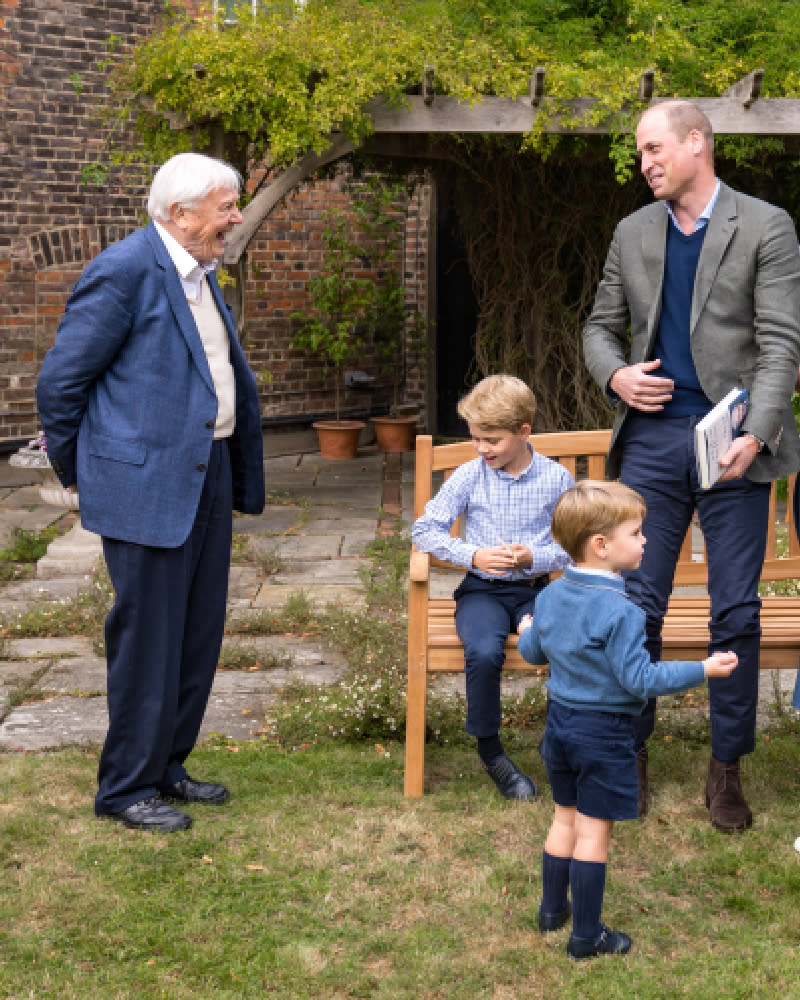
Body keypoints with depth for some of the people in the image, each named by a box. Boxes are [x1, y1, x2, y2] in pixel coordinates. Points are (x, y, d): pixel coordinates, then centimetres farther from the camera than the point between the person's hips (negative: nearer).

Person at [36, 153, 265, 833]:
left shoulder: (200, 274, 13)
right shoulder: (125, 271, -15)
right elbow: (60, 381, -12)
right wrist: (78, 470, -2)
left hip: (207, 477, 9)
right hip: (148, 486, -9)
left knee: (200, 635, 15)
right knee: (148, 642, 0)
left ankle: (166, 766, 30)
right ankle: (126, 789, 14)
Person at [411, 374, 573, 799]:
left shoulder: (556, 478, 0)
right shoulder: (470, 475, 0)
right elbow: (424, 528, 2)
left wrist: (535, 557, -14)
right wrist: (472, 554, -12)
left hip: (535, 589, 1)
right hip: (482, 589, 0)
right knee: (484, 652, -32)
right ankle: (489, 748, -6)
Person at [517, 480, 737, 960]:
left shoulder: (551, 595, 0)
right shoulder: (622, 612, -24)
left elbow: (532, 652, 13)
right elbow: (639, 680, -23)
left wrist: (527, 632, 35)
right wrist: (703, 669, -17)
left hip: (561, 722, 7)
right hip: (605, 732, -7)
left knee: (565, 818, 21)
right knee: (594, 831, 3)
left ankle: (553, 909, 33)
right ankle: (586, 936, 12)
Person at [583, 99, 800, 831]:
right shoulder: (633, 233, 11)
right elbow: (602, 326, 17)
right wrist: (615, 375, -6)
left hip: (731, 440, -3)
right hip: (652, 436, 3)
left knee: (736, 612, 2)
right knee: (637, 603, 4)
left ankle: (727, 768, 16)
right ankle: (631, 755, 20)